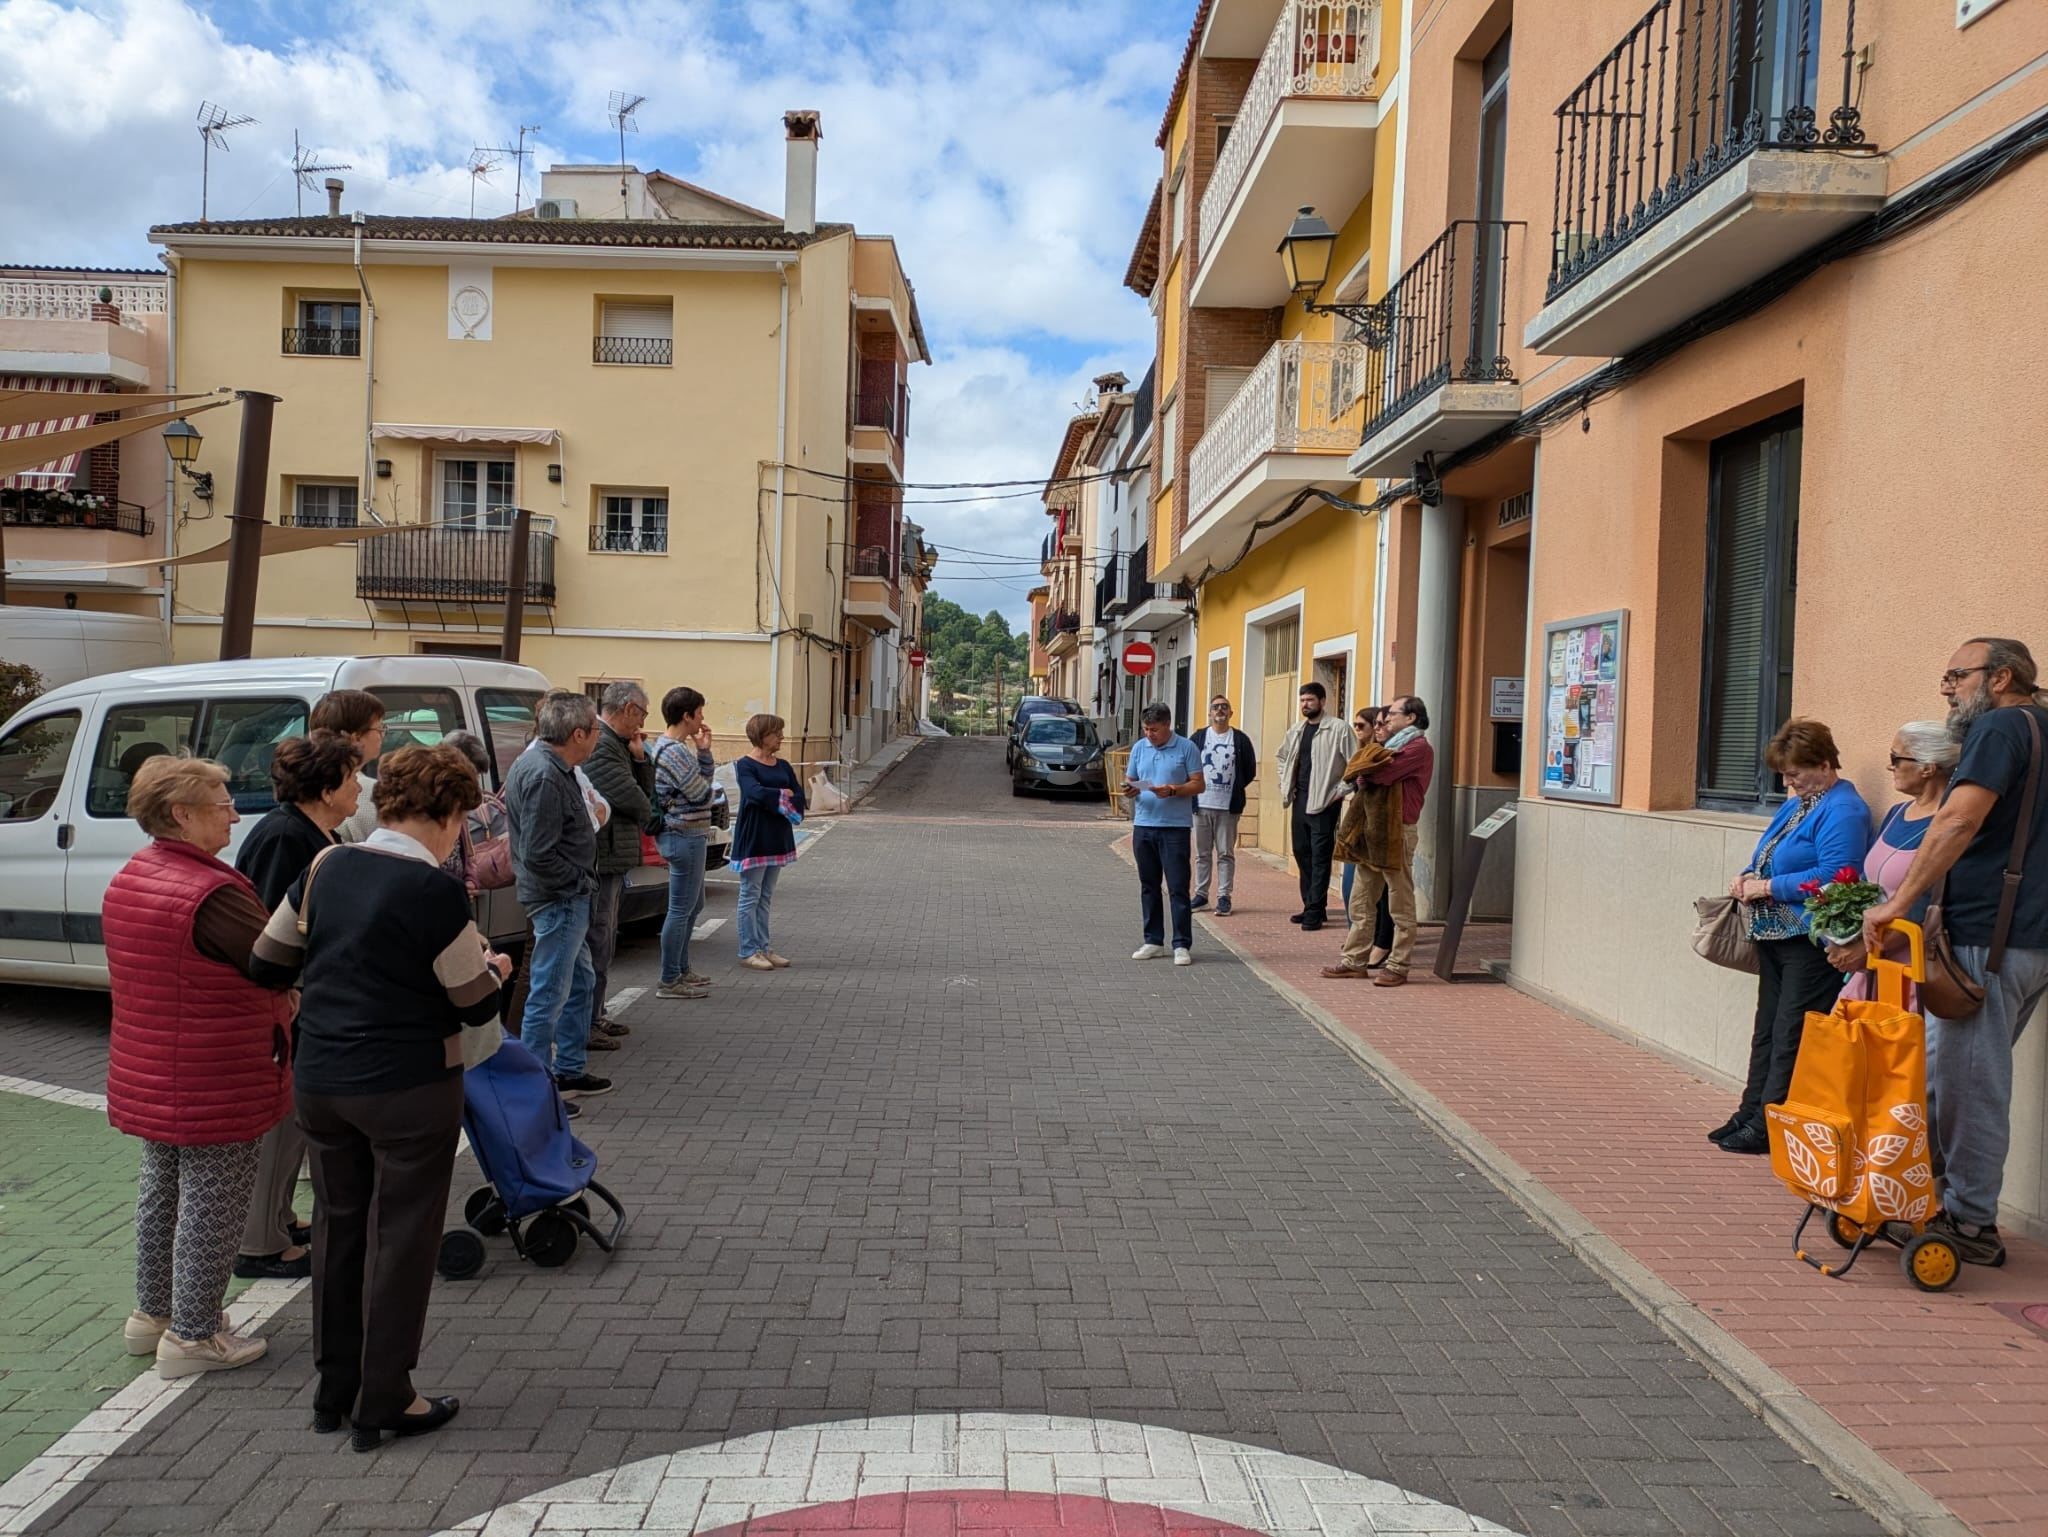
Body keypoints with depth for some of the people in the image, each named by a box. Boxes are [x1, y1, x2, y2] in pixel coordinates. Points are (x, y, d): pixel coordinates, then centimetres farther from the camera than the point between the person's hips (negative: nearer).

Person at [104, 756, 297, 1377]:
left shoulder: (128, 877, 6)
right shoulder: (210, 892, -26)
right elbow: (281, 965, -23)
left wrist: (271, 1000, 8)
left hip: (147, 1076, 10)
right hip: (214, 1085, -10)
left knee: (161, 1187, 22)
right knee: (211, 1202, 4)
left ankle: (152, 1312, 37)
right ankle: (193, 1335, 15)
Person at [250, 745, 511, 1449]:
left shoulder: (325, 868, 0)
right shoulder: (435, 891, -19)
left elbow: (268, 963, 10)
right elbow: (476, 1005, -11)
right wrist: (495, 968, 9)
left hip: (319, 1080, 6)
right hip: (407, 1088, -6)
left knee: (338, 1227, 18)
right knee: (400, 1238, 8)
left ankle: (333, 1390, 31)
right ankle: (384, 1403, 18)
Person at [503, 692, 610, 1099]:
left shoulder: (534, 762, 10)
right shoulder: (546, 776, -23)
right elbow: (539, 855, -26)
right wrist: (581, 880, -13)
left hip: (567, 898, 11)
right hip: (559, 899, -11)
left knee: (580, 983, 20)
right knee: (549, 993, -2)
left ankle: (569, 1070, 32)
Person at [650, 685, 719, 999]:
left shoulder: (673, 746, 15)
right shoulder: (674, 751, -19)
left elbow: (704, 781, 16)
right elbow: (702, 794, -17)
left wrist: (704, 750, 3)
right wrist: (712, 788, 4)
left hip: (688, 835, 11)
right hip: (684, 835, -11)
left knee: (693, 906, 20)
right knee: (681, 910, -4)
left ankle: (682, 970, 29)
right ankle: (670, 981, 2)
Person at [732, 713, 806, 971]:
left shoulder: (782, 766, 12)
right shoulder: (746, 765, -8)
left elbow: (798, 796, 3)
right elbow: (755, 792, -25)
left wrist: (775, 800, -15)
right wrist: (784, 795, -11)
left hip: (777, 839, 7)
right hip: (753, 840, -7)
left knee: (766, 897, 12)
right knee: (750, 897, -1)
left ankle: (763, 948, 17)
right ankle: (748, 952, 4)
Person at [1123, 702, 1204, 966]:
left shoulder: (1186, 748, -2)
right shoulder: (1139, 748, 11)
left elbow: (1198, 785, -3)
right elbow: (1130, 781, 15)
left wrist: (1172, 790, -18)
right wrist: (1130, 790, -9)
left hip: (1175, 827, -5)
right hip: (1144, 825, 5)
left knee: (1178, 888, -3)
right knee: (1149, 886, 11)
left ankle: (1182, 945, 2)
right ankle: (1153, 941, 20)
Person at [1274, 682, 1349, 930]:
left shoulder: (1337, 730, -10)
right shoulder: (1296, 730, 12)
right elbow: (1283, 757, 28)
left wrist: (1341, 790, -12)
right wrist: (1285, 784, 17)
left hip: (1324, 803, -7)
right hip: (1300, 800, 7)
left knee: (1319, 858, -6)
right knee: (1301, 852, 11)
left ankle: (1315, 912, -3)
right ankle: (1310, 906, 21)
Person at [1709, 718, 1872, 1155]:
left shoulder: (1843, 811, -14)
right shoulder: (1796, 804, 17)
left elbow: (1833, 877, -24)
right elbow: (1768, 855, 26)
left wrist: (1768, 887, -17)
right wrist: (1748, 877, 4)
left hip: (1812, 943, -10)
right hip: (1776, 937, 10)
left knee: (1790, 1037, -5)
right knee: (1766, 1031, 14)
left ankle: (1768, 1126, 0)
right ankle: (1750, 1114, 21)